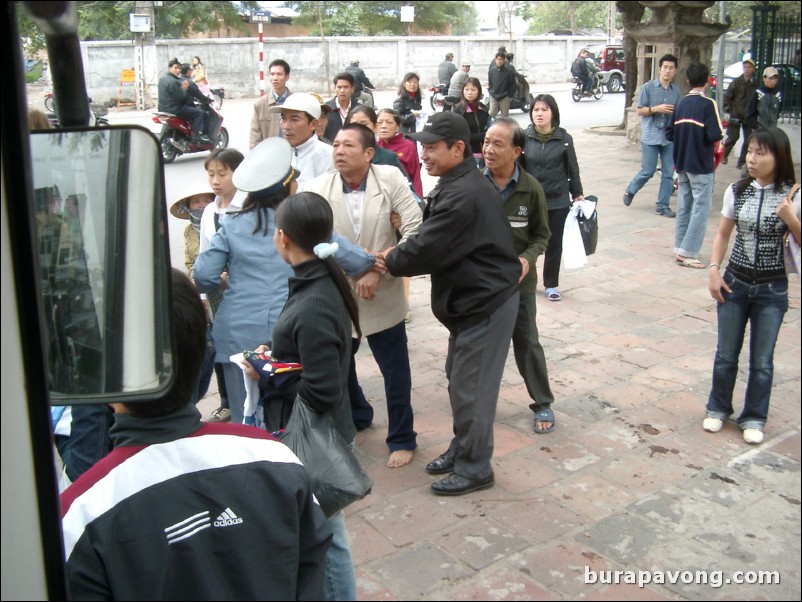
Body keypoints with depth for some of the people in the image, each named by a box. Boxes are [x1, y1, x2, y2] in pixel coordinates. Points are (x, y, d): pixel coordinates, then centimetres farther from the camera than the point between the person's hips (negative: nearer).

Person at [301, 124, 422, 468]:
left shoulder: (390, 179, -10)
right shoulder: (317, 188, -8)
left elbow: (414, 230, -13)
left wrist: (379, 271, -18)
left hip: (382, 296, -2)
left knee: (395, 372, 7)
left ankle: (402, 439, 27)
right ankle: (356, 415, 49)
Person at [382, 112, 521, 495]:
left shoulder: (463, 194, -25)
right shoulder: (459, 184, 9)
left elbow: (425, 250, -24)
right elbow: (433, 241, 13)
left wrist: (386, 261, -7)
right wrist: (395, 255, -3)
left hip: (485, 302, -10)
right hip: (472, 297, 10)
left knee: (469, 388, -1)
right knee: (459, 378, 19)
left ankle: (474, 468, 14)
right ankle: (462, 449, 34)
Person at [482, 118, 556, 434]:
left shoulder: (531, 189, -12)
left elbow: (541, 234, 0)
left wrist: (528, 258, -18)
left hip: (518, 281, 0)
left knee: (527, 343, 12)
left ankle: (543, 404, 28)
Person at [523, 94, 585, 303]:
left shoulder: (564, 139, -4)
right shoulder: (524, 137, -5)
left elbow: (572, 170, 4)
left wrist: (578, 195, 7)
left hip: (558, 201, 1)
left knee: (554, 245, 9)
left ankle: (551, 284, 25)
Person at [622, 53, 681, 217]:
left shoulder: (676, 91, 7)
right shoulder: (648, 87, -3)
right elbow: (639, 111, -3)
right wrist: (657, 108, -15)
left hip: (669, 138, 4)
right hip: (650, 137, -4)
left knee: (668, 174, 3)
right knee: (648, 171, -1)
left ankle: (662, 206, 12)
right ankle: (630, 190, 27)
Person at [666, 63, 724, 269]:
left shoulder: (681, 104, 5)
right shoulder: (708, 104, -13)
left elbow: (669, 133, 6)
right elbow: (715, 135, -19)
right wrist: (720, 135, 2)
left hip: (682, 164, 7)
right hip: (701, 166, -6)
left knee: (684, 207, 13)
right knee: (701, 208, -2)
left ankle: (680, 248, 17)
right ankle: (688, 253, -5)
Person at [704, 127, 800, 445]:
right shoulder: (737, 191, -1)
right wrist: (714, 270, -2)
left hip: (772, 289, -2)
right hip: (735, 283, 2)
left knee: (762, 361, 8)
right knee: (726, 355, 13)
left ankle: (754, 418, 25)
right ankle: (718, 408, 32)